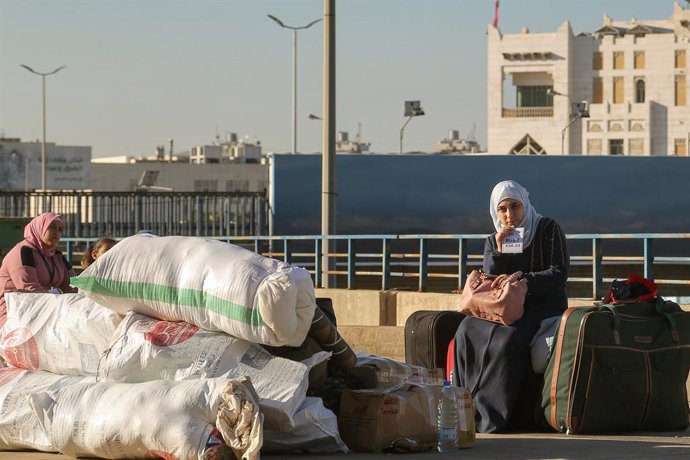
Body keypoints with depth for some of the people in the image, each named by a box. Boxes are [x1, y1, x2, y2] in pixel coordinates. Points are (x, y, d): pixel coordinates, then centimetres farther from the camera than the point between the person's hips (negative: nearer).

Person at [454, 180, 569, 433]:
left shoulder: (548, 230, 2)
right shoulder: (493, 242, 16)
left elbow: (559, 273, -7)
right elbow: (488, 282, 6)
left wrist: (522, 278, -19)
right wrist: (499, 252, -9)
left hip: (545, 305, -5)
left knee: (509, 336, -36)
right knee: (468, 331, -26)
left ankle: (491, 417, -35)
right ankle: (470, 410, -27)